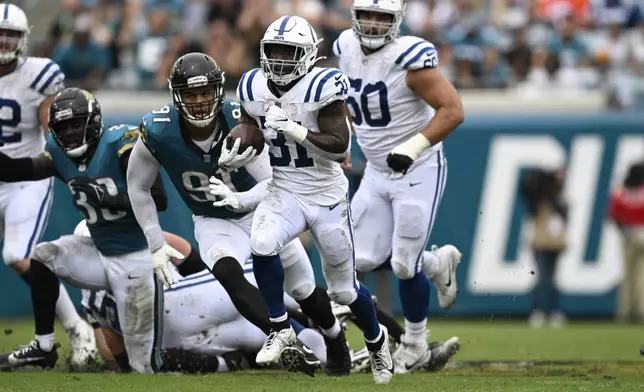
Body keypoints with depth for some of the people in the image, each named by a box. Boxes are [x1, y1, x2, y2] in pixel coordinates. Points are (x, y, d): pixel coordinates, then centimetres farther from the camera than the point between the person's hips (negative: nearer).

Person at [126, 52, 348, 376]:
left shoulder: (240, 122, -29)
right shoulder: (159, 133, -26)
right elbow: (138, 187, -8)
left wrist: (239, 200, -49)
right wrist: (156, 244, -8)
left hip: (261, 211, 0)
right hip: (214, 224, 0)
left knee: (304, 289, 12)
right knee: (227, 273, -32)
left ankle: (336, 341, 43)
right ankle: (291, 346, -31)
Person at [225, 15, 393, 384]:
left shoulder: (322, 87, -19)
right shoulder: (254, 88, -4)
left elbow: (340, 146, -22)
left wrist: (294, 130, -32)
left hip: (327, 197, -3)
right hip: (284, 192, 3)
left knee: (344, 289, 9)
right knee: (262, 245, -29)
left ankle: (376, 338, 41)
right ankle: (281, 329, -9)